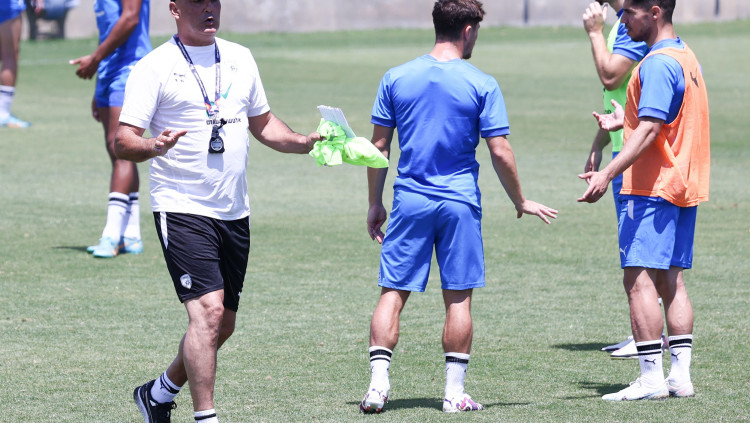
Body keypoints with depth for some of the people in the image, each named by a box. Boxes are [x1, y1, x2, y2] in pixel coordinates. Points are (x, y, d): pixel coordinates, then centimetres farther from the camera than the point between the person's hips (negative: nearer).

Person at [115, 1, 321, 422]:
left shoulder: (240, 59, 12)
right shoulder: (155, 67, -7)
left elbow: (262, 123, 22)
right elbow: (123, 141, -11)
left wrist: (305, 142, 5)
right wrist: (153, 147, -32)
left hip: (234, 213, 7)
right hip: (182, 209, -7)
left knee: (222, 325, 11)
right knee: (208, 312, -19)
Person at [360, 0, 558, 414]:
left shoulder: (396, 79, 2)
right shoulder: (481, 85, -5)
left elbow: (379, 147, 4)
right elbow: (500, 152, -6)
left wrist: (375, 204, 13)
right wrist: (520, 202, 8)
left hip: (410, 201, 2)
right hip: (460, 203, -1)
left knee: (393, 292, 5)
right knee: (458, 298, 6)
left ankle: (378, 383, -5)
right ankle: (454, 392, 7)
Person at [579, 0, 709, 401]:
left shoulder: (657, 64, -15)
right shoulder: (685, 56, 16)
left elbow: (649, 130, -23)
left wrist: (607, 174, -27)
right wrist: (624, 120, 24)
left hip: (654, 187, -10)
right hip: (684, 187, 10)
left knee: (639, 277, -9)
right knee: (670, 280, 10)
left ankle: (651, 377, -12)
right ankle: (680, 375, 8)